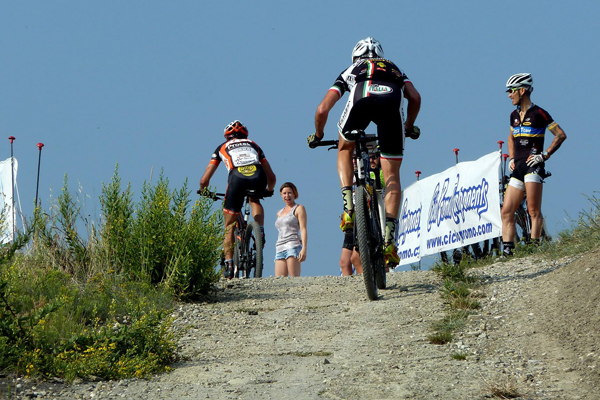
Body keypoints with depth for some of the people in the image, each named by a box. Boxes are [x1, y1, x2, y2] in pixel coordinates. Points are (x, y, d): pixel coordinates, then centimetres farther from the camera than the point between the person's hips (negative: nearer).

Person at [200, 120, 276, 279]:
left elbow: (204, 180, 28)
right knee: (255, 200, 37)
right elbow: (271, 177, 36)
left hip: (237, 177, -1)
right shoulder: (253, 145, 35)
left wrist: (204, 191, 50)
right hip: (258, 176, 2)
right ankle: (260, 229, 13)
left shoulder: (222, 148, 31)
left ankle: (228, 265, 6)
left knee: (229, 226, 13)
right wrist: (269, 190, 56)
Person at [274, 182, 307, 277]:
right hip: (280, 249, 6)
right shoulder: (280, 213, 25)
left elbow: (303, 229, -5)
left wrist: (304, 248, -17)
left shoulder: (299, 208, 5)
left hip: (293, 247, -6)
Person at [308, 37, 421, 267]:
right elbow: (415, 98, 26)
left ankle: (348, 205, 11)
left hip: (361, 98, -1)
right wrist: (409, 127, 44)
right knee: (391, 176, 9)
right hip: (392, 101, 1)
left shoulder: (350, 71, 39)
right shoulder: (394, 69, 42)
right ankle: (389, 237, -6)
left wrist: (317, 135, 51)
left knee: (345, 149, 31)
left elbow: (322, 109, 32)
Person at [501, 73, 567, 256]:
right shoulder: (514, 115, 17)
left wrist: (545, 155, -10)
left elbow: (561, 135, -4)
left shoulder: (538, 114, -5)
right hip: (518, 168, 7)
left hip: (533, 165, -7)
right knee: (506, 212, 0)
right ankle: (507, 251, -2)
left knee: (533, 210, -14)